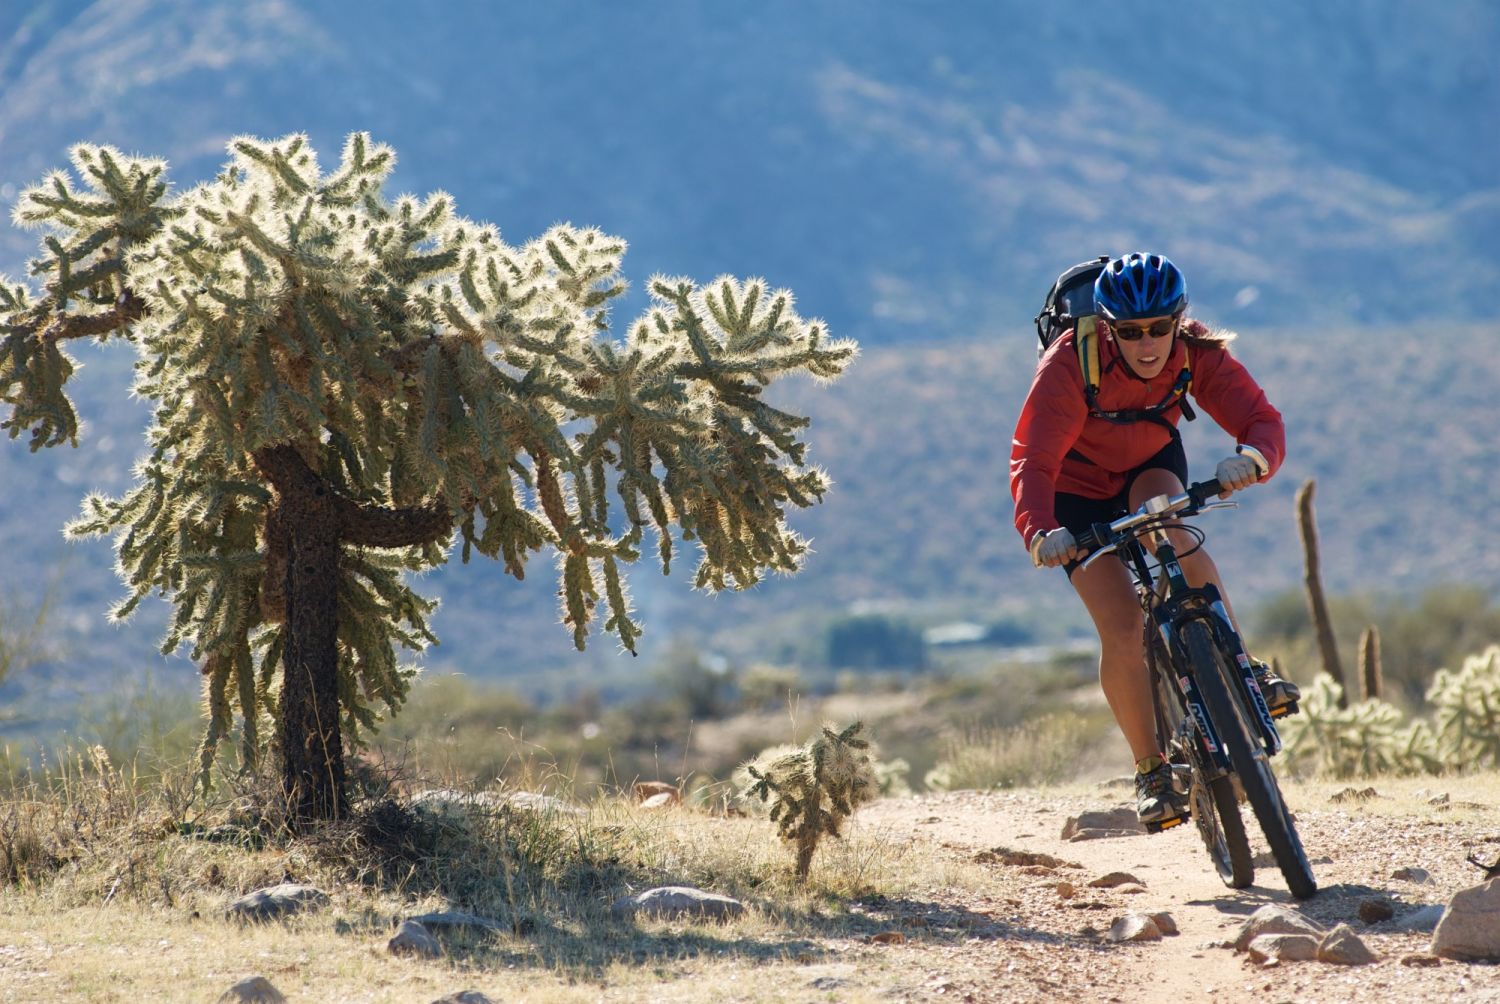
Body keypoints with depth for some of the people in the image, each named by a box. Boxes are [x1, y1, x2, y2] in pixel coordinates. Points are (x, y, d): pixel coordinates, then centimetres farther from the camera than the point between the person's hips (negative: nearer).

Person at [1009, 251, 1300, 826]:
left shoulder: (1198, 354, -25)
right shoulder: (1070, 365, -33)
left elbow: (1263, 420, -30)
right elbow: (1032, 462, -39)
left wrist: (1250, 458, -55)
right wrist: (1041, 533, -58)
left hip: (1151, 466, 2)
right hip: (1079, 488, -2)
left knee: (1168, 525, -34)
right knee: (1122, 628, -16)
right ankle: (1150, 770, 0)